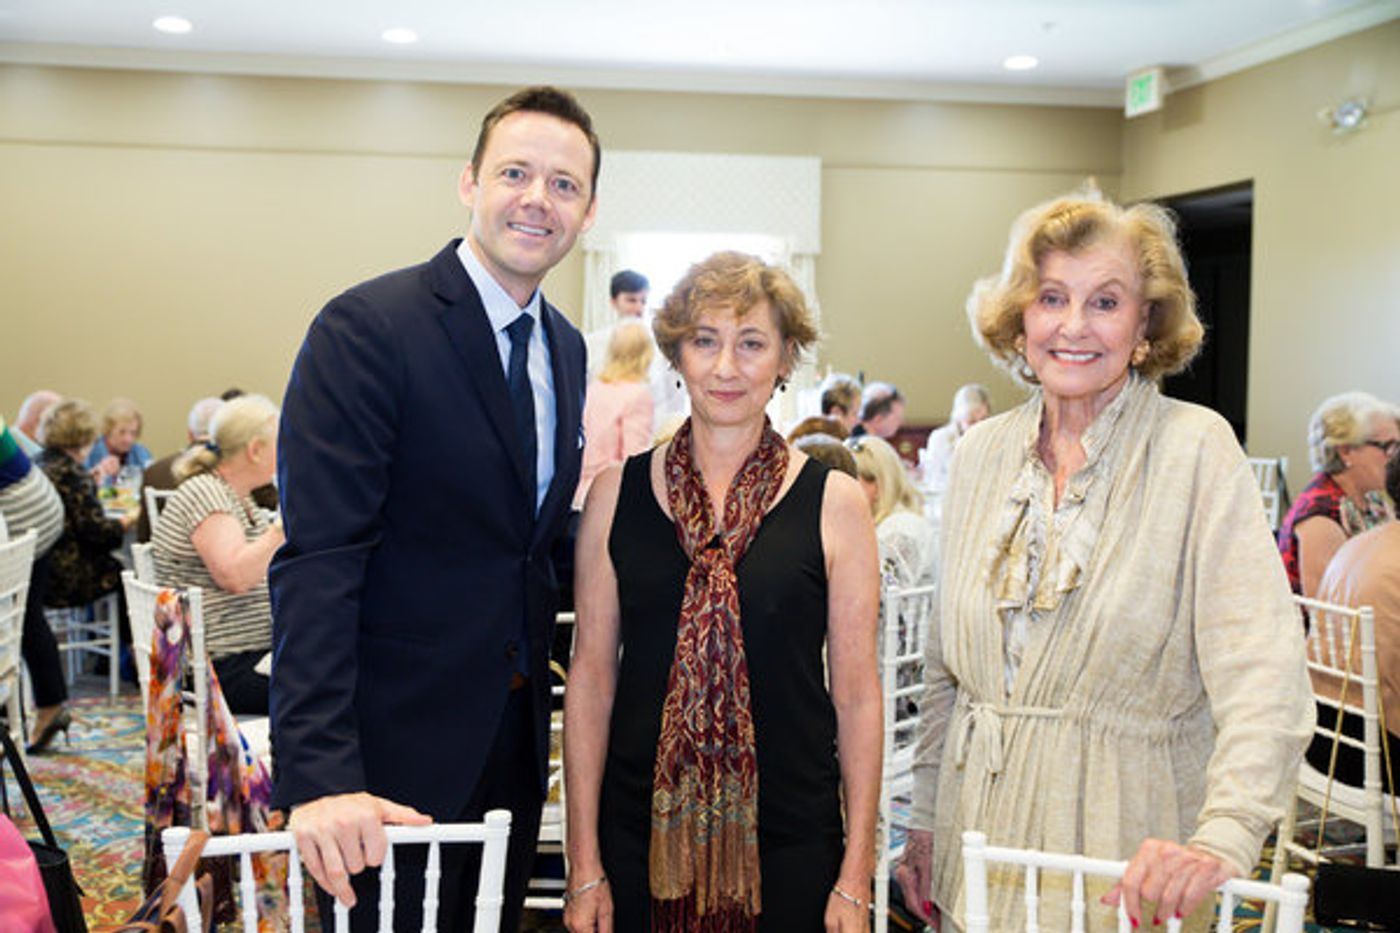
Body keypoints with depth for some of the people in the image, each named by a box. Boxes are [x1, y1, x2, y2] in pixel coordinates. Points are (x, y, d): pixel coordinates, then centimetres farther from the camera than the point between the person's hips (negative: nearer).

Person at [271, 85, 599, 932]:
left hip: (517, 735, 7)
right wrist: (319, 772, -27)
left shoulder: (566, 348, 8)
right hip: (397, 743, -7)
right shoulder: (367, 328, -15)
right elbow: (317, 564, -22)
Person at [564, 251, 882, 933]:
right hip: (642, 829, 1)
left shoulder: (833, 502, -4)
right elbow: (590, 679, 2)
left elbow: (857, 694, -2)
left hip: (788, 840, -1)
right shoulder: (617, 493, 0)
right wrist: (584, 865, 1)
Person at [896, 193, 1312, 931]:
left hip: (1124, 837, -4)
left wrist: (1225, 835, -33)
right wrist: (925, 815, 10)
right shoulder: (978, 454, 3)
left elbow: (1262, 671, -20)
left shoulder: (1196, 449, -11)